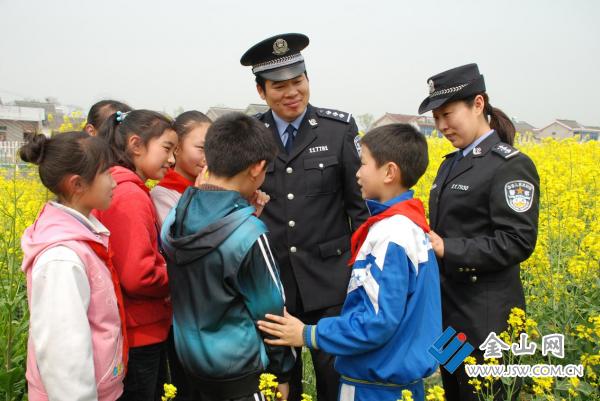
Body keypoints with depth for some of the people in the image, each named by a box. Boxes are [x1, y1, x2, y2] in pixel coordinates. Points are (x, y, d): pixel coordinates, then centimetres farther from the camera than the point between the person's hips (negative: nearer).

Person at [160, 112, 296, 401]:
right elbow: (269, 309, -16)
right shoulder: (248, 233, -24)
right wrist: (282, 371, -1)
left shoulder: (174, 218, -7)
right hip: (239, 372, -6)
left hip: (191, 359, 6)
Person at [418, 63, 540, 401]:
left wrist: (447, 248, -25)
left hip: (485, 316, -8)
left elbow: (518, 243, -20)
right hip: (447, 307, 8)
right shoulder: (452, 163, 12)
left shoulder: (511, 166, -14)